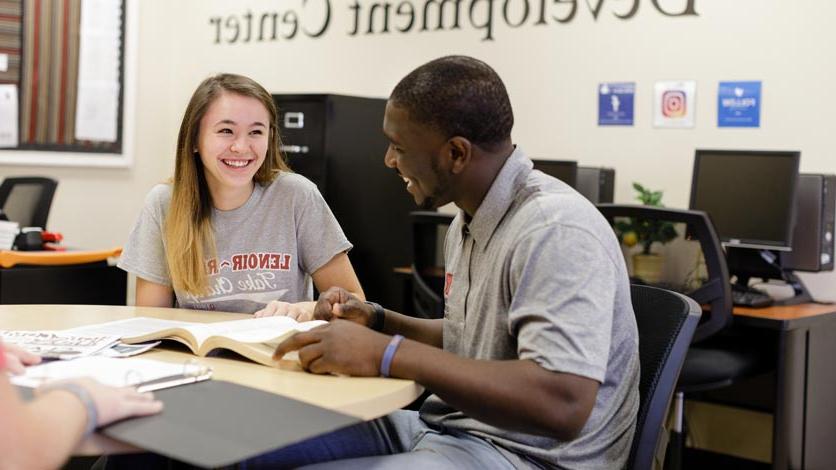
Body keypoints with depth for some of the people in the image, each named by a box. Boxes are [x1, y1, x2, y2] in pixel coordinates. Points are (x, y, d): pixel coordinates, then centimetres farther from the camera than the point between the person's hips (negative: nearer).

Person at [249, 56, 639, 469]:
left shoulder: (555, 230, -22)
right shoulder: (468, 222, 9)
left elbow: (563, 404, -33)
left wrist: (386, 354, -31)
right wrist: (378, 322, 6)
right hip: (447, 427, 9)